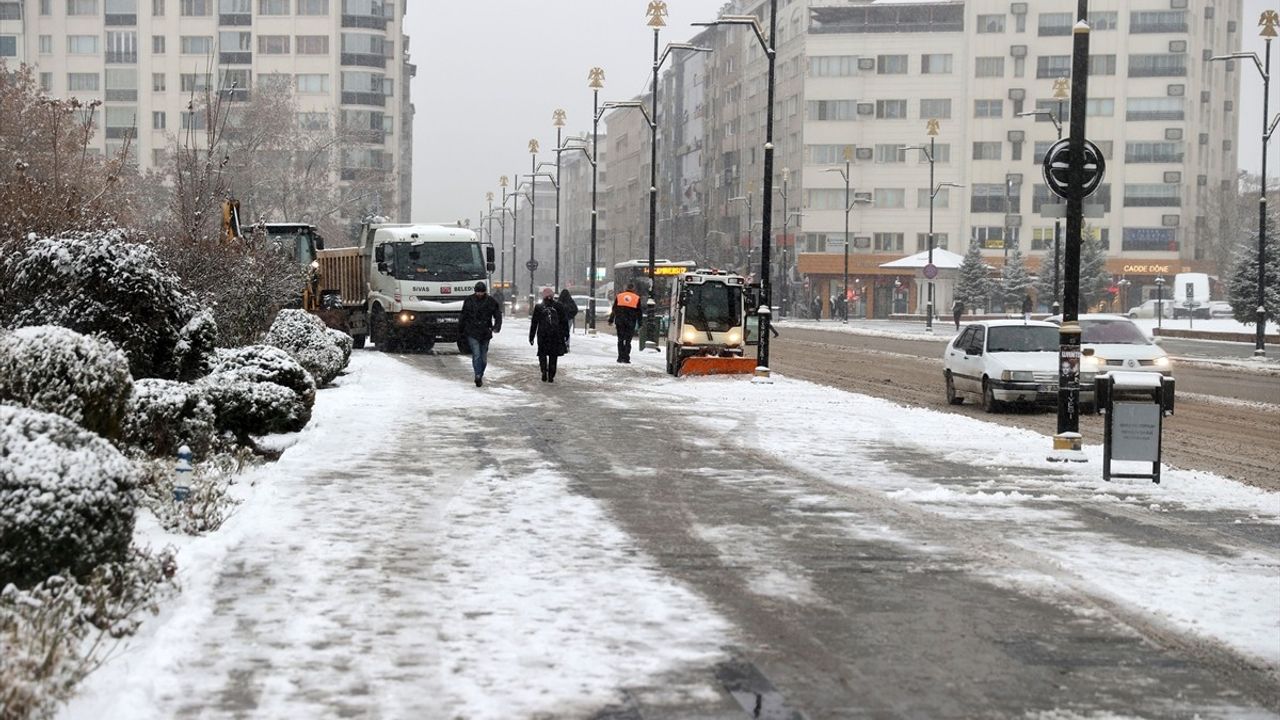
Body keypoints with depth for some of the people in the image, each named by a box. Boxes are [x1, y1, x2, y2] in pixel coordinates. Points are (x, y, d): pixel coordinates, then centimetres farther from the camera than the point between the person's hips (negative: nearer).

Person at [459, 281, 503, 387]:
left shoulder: (491, 301, 3)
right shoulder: (469, 300, 4)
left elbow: (498, 315, 3)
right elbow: (463, 316, 12)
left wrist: (496, 327, -14)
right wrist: (460, 330, 14)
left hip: (485, 333, 2)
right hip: (472, 333, -2)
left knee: (483, 357, 8)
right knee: (476, 354, -15)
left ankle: (480, 376, 22)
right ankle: (478, 376, -23)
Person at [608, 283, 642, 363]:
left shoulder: (619, 296, 7)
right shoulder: (637, 298, 3)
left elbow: (614, 310, 8)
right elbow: (639, 312, 6)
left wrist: (611, 320, 13)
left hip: (619, 321, 1)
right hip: (630, 322, -1)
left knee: (620, 339, 8)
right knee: (628, 340, 2)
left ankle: (621, 357, 4)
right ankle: (626, 358, -4)